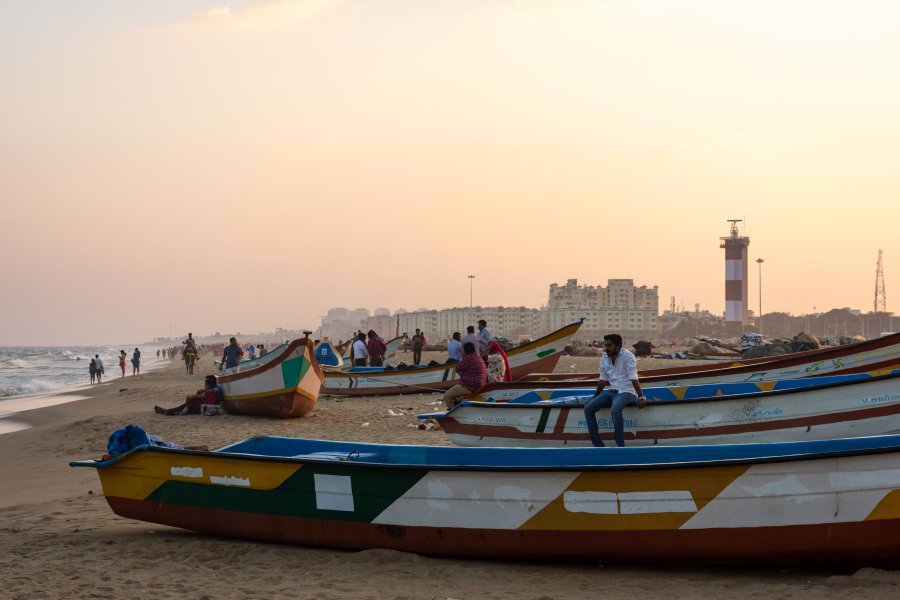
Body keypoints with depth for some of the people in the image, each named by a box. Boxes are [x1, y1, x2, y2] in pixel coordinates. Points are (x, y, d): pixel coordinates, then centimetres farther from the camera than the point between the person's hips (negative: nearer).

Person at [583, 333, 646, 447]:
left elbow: (633, 379, -18)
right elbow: (603, 380, 17)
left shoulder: (627, 356, -13)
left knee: (615, 410, -37)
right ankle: (598, 444, -9)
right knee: (588, 408, -10)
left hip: (626, 392, -7)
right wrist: (594, 398, 20)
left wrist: (641, 398, -25)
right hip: (611, 391, 7)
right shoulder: (604, 358, 7)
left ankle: (620, 446, -28)